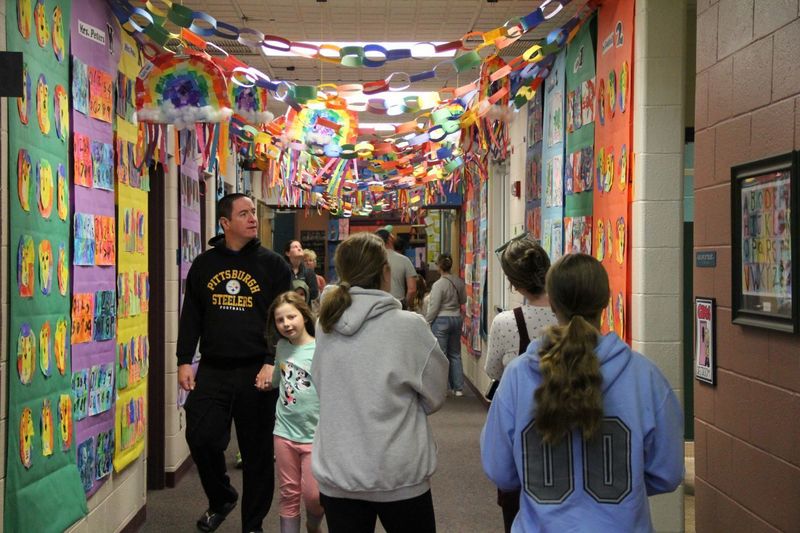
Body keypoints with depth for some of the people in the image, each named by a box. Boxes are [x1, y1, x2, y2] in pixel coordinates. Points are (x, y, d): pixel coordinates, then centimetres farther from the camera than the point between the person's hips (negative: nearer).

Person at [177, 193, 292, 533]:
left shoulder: (273, 264, 1)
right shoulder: (204, 264, 9)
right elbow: (191, 316, 12)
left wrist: (272, 362, -13)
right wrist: (184, 360, 4)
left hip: (256, 372, -2)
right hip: (212, 370, 2)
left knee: (257, 452, 5)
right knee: (201, 438, -4)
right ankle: (221, 499, 25)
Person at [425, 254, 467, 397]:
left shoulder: (438, 284, -17)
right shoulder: (459, 282, 1)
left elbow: (433, 308, -14)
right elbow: (463, 300, 14)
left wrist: (426, 322, -4)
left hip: (441, 321, -6)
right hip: (457, 319, 6)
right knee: (455, 354, 15)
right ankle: (458, 388, 16)